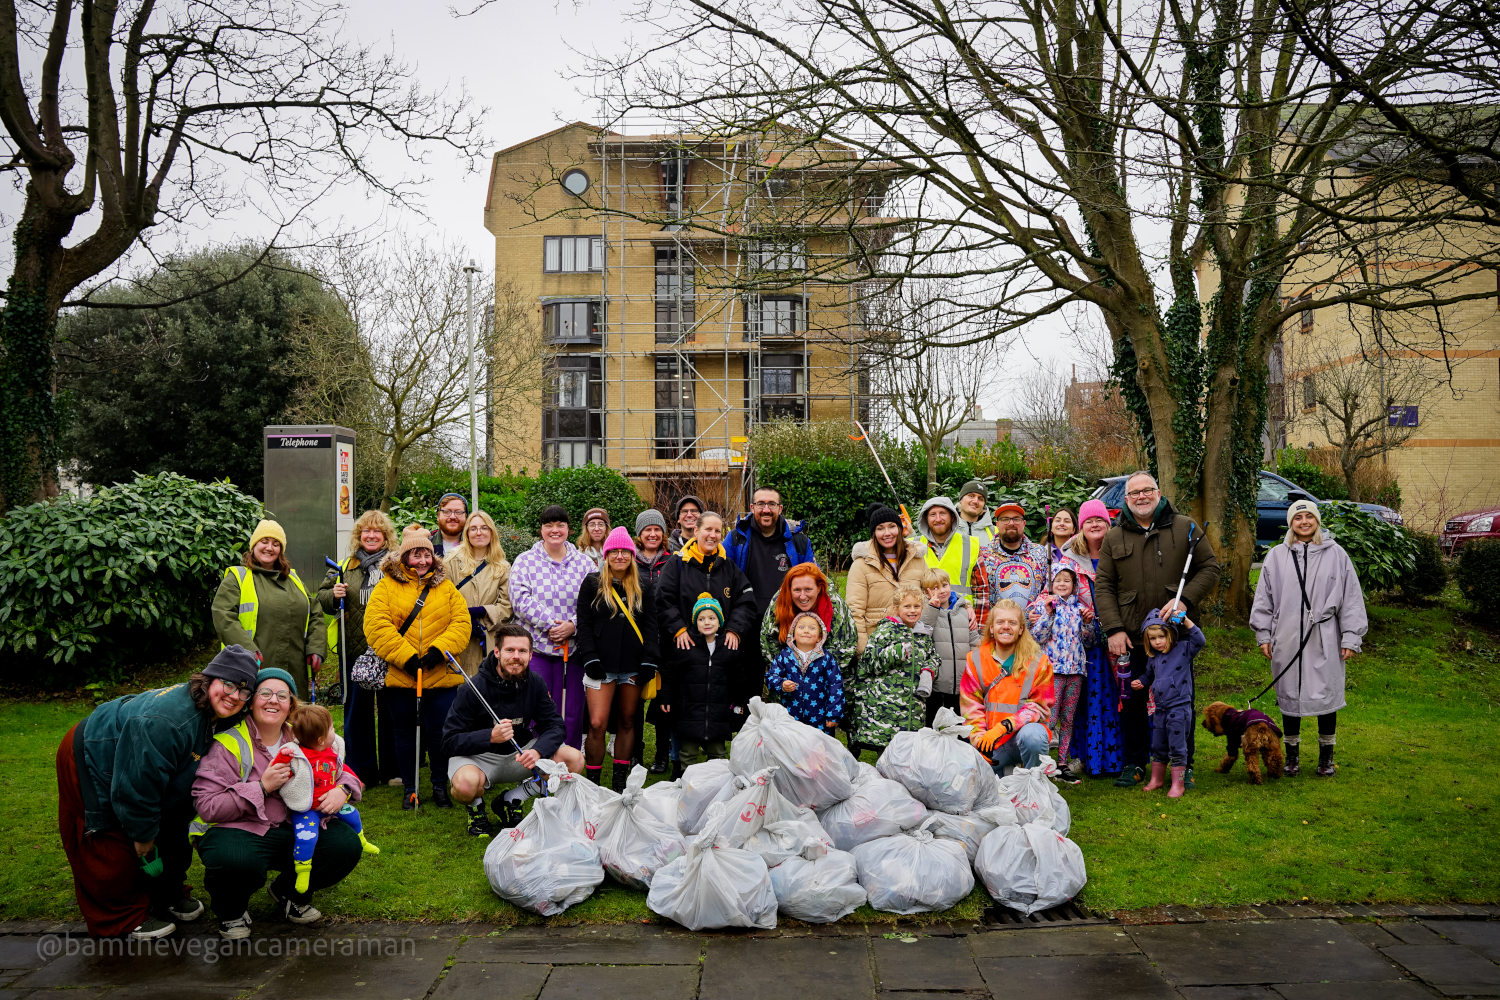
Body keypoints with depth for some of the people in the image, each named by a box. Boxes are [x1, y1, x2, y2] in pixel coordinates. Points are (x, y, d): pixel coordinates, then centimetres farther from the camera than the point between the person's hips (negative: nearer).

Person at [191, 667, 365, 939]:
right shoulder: (230, 743, -9)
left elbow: (344, 772, 15)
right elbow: (207, 807, -15)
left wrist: (342, 790, -9)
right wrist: (262, 787, -21)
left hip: (291, 830, 5)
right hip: (239, 831, -5)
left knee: (347, 844, -16)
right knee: (235, 861, -39)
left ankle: (290, 893, 14)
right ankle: (232, 911, 1)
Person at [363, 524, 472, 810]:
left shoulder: (446, 587, 9)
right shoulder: (386, 586, 2)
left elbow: (461, 622, 1)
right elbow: (376, 626, -9)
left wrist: (439, 649, -14)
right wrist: (406, 657, -15)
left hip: (441, 676, 1)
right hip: (399, 676, -1)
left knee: (440, 732, 4)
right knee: (405, 733, 10)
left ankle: (440, 786, 20)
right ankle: (409, 789, 24)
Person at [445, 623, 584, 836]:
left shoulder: (535, 683, -5)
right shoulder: (474, 688, -19)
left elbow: (555, 726, -5)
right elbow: (450, 741, -20)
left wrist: (537, 751, -28)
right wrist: (491, 736, -36)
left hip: (519, 754, 5)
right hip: (478, 755, -5)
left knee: (575, 760, -14)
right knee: (466, 785, -39)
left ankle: (511, 801, 4)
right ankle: (476, 808, 2)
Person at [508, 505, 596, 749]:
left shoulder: (584, 562, 9)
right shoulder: (525, 561, 4)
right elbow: (521, 600, -7)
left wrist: (573, 624, -13)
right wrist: (550, 624, -15)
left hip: (573, 646, 2)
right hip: (535, 646, -2)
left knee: (572, 712, 6)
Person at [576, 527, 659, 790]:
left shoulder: (643, 588, 11)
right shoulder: (592, 583, 5)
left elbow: (651, 626, 9)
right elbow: (584, 624, 1)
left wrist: (648, 661, -1)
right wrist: (590, 658, -8)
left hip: (633, 666, 3)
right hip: (601, 665, -2)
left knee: (627, 722, 8)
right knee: (597, 724, -10)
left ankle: (620, 781, 18)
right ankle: (592, 783, 1)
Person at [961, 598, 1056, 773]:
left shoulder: (1039, 662, -1)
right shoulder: (975, 660, 5)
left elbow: (1038, 706, -5)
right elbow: (971, 707, 5)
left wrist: (1003, 726, -20)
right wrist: (979, 741, -12)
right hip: (991, 740, 3)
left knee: (1031, 735, -37)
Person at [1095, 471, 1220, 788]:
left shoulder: (1186, 528, 5)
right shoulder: (1114, 538, 8)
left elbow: (1209, 569, 3)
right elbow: (1104, 587, 5)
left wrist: (1185, 600, -13)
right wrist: (1114, 629, -6)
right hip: (1130, 637, 1)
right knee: (1131, 702, 7)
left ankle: (1183, 765, 21)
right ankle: (1134, 763, 21)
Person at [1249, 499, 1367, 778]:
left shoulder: (1336, 554, 2)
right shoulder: (1277, 556, 6)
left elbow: (1351, 598, 3)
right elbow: (1264, 598, 10)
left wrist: (1350, 638, -1)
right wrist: (1263, 635, 7)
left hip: (1324, 641, -1)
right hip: (1287, 640, 1)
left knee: (1326, 695, 3)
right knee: (1289, 696, 8)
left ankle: (1326, 757, 19)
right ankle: (1292, 756, 21)